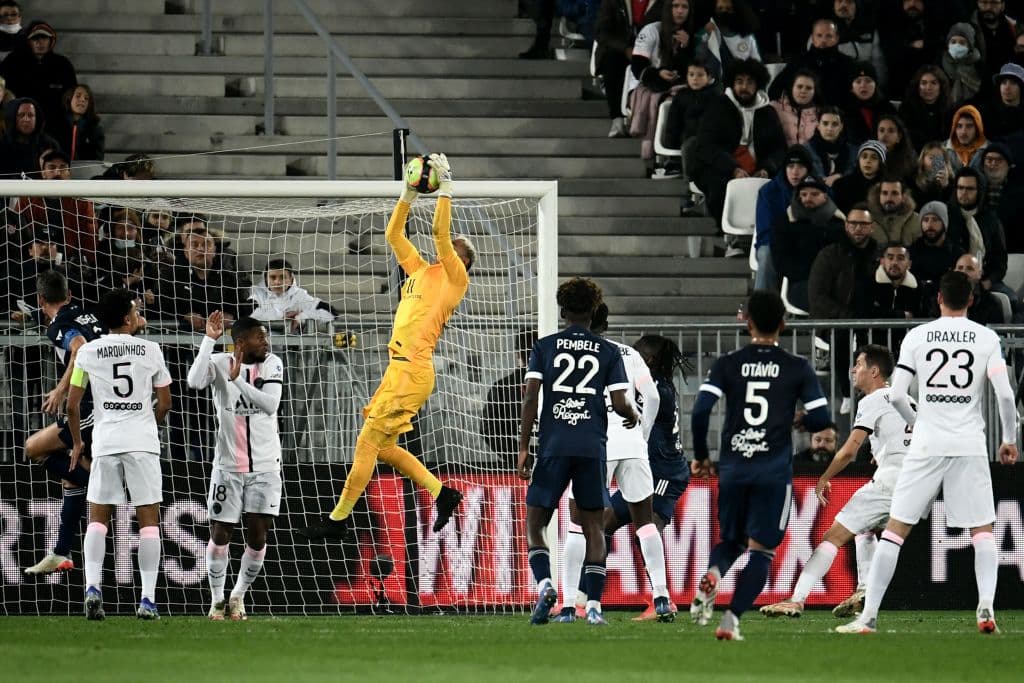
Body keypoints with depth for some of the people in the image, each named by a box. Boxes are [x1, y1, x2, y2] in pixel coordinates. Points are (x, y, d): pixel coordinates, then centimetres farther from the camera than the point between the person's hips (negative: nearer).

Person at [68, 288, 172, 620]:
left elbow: (72, 404, 6)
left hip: (105, 442, 1)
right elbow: (164, 403, 8)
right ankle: (148, 599, -2)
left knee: (98, 518, 8)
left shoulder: (88, 352, 3)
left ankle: (93, 588, -9)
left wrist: (77, 442, 21)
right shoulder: (150, 350, 2)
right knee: (148, 518, 3)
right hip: (143, 443, -1)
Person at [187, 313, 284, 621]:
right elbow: (195, 382, -24)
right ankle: (217, 599, 16)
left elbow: (271, 404, -13)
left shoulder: (272, 364, 0)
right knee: (220, 535, 0)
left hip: (265, 465, 1)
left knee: (258, 535, -4)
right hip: (228, 465, -1)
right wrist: (209, 339, -23)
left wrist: (237, 379, -22)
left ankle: (238, 596, 14)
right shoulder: (219, 363, -4)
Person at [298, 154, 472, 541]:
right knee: (383, 447, 12)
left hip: (413, 371, -9)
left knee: (368, 443, -7)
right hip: (398, 368, 9)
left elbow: (440, 232, -15)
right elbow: (393, 234, 23)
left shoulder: (455, 278, -3)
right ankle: (442, 493, 19)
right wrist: (410, 194, 16)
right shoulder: (421, 271, 19)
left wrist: (445, 188, -11)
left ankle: (339, 519, -2)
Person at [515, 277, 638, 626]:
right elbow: (620, 403, 0)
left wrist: (523, 448, 1)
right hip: (592, 448, 1)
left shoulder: (544, 347, 6)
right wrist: (633, 415, 23)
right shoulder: (608, 352, 7)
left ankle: (544, 584, -16)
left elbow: (531, 397, -2)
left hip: (553, 446, -1)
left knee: (535, 522, 8)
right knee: (593, 525, 7)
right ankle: (594, 604, -2)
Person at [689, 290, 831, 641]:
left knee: (731, 541, 20)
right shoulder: (798, 368, 1)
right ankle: (732, 618, -12)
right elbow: (821, 418, -5)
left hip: (732, 468, 2)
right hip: (774, 470, -2)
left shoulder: (727, 365, 3)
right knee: (760, 549, 4)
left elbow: (701, 411, -7)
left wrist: (701, 456, 7)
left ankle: (712, 574, -14)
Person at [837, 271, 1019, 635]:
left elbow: (896, 396, -2)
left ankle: (868, 616, 0)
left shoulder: (917, 336, 2)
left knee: (895, 528, 4)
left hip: (927, 443, 0)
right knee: (983, 530, 9)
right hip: (970, 444, 0)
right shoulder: (987, 338, 1)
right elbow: (1005, 394, -6)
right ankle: (986, 607, -11)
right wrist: (1009, 439, 8)